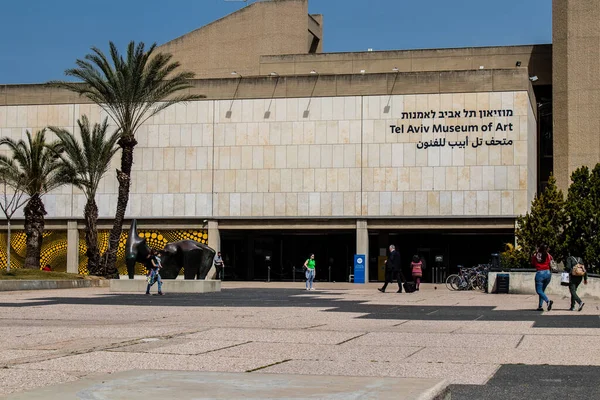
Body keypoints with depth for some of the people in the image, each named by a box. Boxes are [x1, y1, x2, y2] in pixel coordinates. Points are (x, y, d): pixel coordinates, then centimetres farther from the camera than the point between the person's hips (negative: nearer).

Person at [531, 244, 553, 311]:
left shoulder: (535, 256, -2)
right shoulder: (548, 255, -1)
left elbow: (533, 264, 10)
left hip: (539, 273, -3)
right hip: (548, 273, 3)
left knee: (539, 291, -1)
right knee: (542, 290, 15)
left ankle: (548, 301, -25)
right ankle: (540, 306, 10)